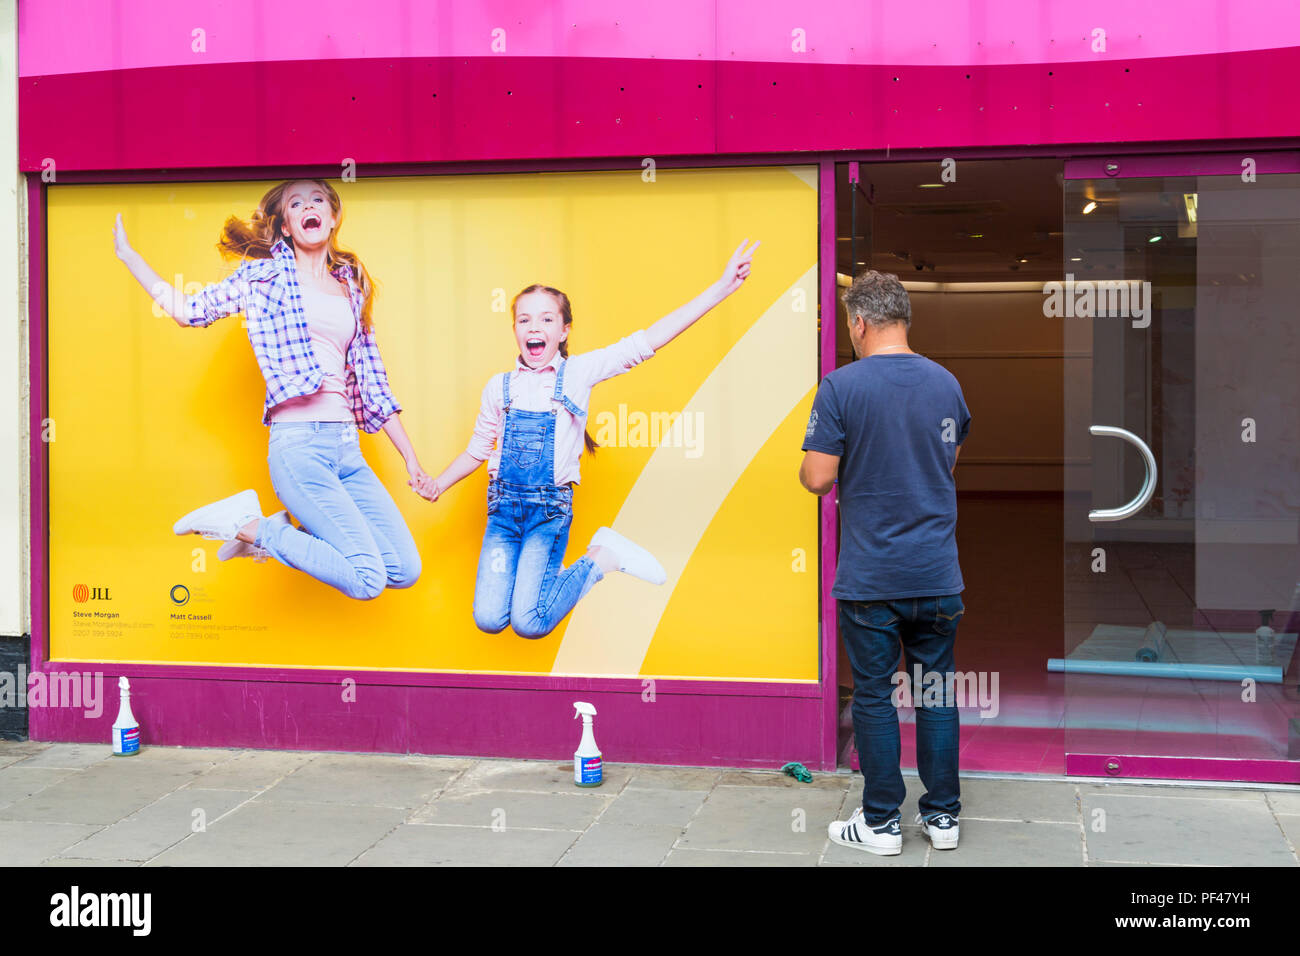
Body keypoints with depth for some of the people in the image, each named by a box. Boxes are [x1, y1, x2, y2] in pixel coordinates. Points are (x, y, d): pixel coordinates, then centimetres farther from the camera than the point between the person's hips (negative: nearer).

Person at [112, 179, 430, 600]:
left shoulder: (352, 287, 19)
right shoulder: (263, 275, 8)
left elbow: (373, 382, 19)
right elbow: (187, 310, 9)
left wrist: (411, 458, 16)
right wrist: (127, 253, 7)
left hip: (346, 445, 6)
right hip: (297, 441, -6)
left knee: (405, 571, -2)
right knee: (367, 580, -16)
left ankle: (279, 532, 11)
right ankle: (244, 524, 2)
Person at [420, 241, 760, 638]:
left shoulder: (578, 373, -2)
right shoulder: (499, 386, 6)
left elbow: (648, 341, -9)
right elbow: (477, 451, 16)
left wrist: (722, 287, -16)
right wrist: (439, 483, -1)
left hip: (551, 510, -3)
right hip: (505, 506, 3)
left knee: (529, 623, -16)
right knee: (488, 619, -11)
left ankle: (601, 557, 8)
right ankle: (536, 574, 20)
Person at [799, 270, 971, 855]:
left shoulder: (841, 386, -12)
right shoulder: (946, 383, 5)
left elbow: (818, 478, -13)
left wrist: (808, 466, 8)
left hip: (870, 579, -4)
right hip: (937, 571, 4)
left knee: (874, 696, 5)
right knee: (937, 693, 12)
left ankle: (881, 823, 12)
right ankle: (943, 817, 18)